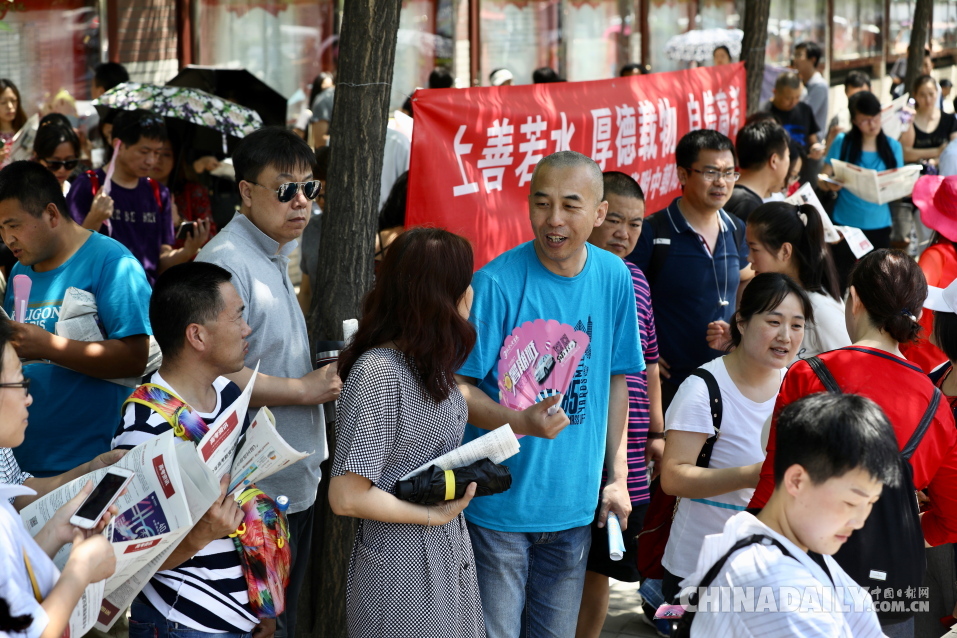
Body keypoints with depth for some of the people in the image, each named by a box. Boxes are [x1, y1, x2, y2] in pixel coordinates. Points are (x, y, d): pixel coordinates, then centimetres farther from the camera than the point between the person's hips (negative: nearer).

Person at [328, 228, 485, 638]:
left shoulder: (429, 365, 4)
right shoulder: (379, 373, -22)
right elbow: (347, 497, -24)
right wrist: (436, 515, -16)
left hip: (451, 555, 8)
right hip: (403, 567, -8)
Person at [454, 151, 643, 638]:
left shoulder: (614, 278, 0)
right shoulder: (497, 283, -15)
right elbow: (457, 387, -13)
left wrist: (617, 477, 8)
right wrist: (523, 422, -30)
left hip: (576, 503, 5)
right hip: (499, 503, -4)